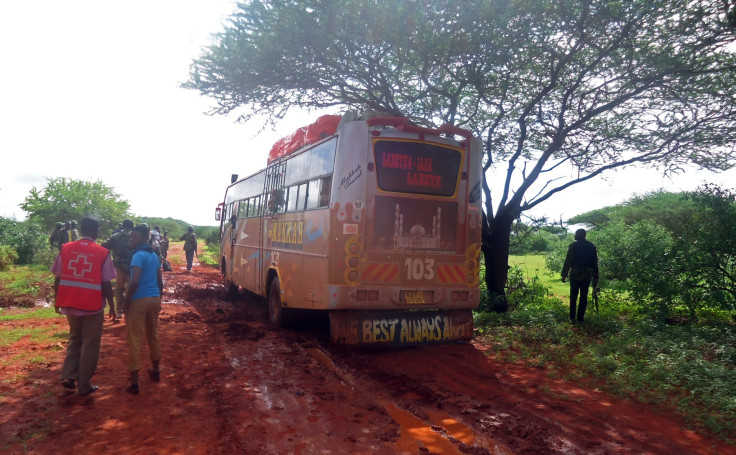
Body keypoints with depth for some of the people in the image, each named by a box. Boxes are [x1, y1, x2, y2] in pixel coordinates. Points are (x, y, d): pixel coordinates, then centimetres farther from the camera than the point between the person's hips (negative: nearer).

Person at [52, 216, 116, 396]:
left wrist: (57, 300, 15)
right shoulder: (102, 253, -10)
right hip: (93, 305, -3)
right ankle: (84, 386, 15)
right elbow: (106, 283, -8)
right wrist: (112, 305, 3)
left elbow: (58, 278, 2)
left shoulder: (66, 248, -2)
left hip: (69, 303, 4)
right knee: (90, 344, 9)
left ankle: (68, 376, 15)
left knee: (75, 339, 24)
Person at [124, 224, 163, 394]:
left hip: (138, 301, -8)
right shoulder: (154, 255, 12)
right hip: (154, 299, 8)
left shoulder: (138, 256, -13)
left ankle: (134, 383, -1)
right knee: (153, 336, 20)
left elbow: (135, 281, -24)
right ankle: (156, 371, 33)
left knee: (134, 340, -2)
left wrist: (127, 300, -13)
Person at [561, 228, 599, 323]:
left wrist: (564, 274, -2)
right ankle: (580, 318, 10)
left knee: (573, 296, 8)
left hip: (575, 275, -2)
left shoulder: (573, 245, -6)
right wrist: (595, 278, 11)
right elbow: (595, 263, 6)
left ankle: (572, 317, 10)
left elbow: (568, 261, -8)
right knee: (584, 297, 8)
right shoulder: (592, 246, 5)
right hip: (587, 276, 2)